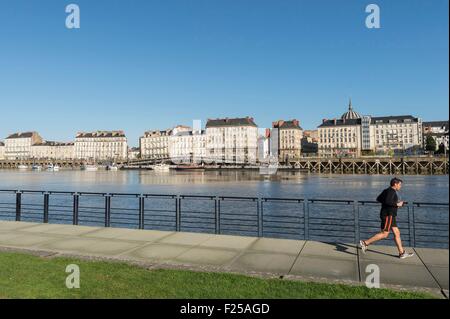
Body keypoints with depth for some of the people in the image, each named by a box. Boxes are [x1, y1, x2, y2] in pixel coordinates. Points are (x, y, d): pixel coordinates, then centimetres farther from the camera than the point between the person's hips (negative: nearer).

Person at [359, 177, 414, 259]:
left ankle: (402, 253, 15)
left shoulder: (387, 191, 15)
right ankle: (365, 243, -6)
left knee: (397, 233, 11)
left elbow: (378, 199, 19)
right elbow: (387, 201, -27)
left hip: (390, 216, 10)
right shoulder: (391, 191, -14)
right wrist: (397, 204, -14)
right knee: (384, 234, -8)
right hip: (388, 215, -10)